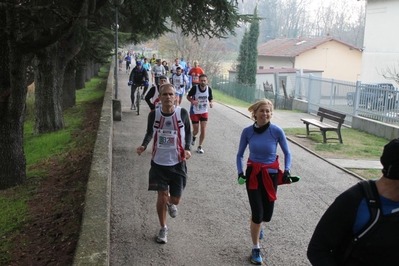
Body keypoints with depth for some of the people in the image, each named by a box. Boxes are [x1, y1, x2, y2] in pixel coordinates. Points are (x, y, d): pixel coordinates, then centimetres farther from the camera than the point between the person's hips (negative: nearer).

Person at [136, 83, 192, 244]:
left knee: (175, 199, 7)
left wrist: (187, 148, -11)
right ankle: (163, 228, 24)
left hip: (177, 163, 0)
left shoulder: (182, 113, -10)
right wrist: (144, 145, -9)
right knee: (162, 196, 1)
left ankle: (170, 204, 47)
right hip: (159, 162, 0)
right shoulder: (153, 115, -7)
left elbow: (188, 132, 5)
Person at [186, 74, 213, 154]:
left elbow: (211, 99, 5)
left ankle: (200, 147, 14)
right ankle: (193, 137, 42)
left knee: (203, 130, -3)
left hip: (204, 112, 2)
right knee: (196, 130, 4)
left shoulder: (209, 89, -8)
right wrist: (193, 101, -25)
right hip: (194, 112, -2)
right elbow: (188, 96, -4)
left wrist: (211, 103, -18)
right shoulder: (195, 88, -17)